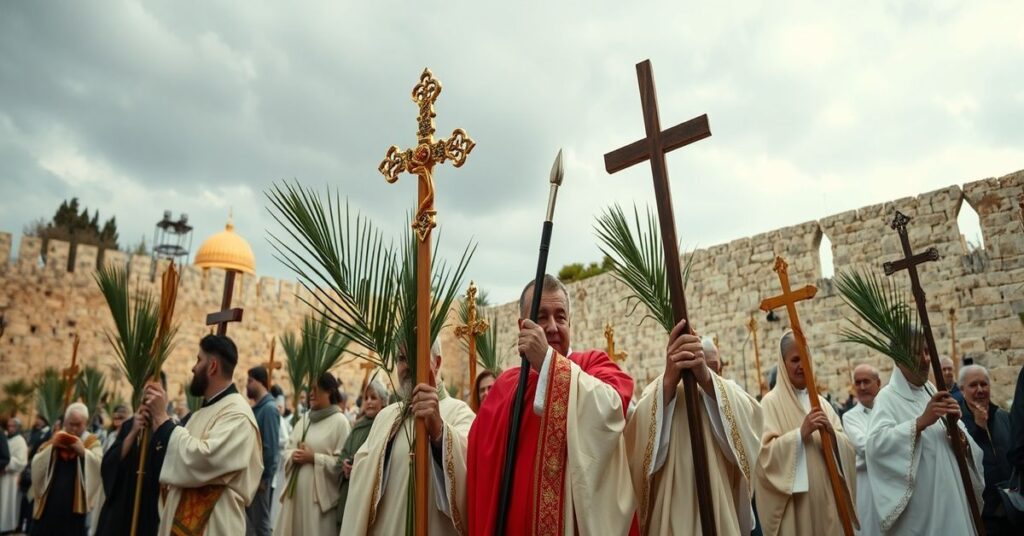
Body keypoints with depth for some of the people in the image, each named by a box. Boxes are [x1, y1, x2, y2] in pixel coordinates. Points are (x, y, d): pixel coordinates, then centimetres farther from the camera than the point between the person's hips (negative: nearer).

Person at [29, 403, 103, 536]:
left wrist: (83, 451, -21)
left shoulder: (92, 442, 3)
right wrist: (51, 447, -12)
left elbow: (101, 467, -11)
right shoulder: (56, 439, 12)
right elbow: (36, 465, 2)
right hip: (49, 503, 3)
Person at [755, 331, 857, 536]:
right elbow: (765, 453, -14)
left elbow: (847, 449, 6)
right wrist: (801, 433, -21)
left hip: (826, 499, 5)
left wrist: (832, 433, -13)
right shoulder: (770, 403, -6)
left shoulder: (821, 402, 11)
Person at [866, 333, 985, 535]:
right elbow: (876, 443, -26)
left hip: (950, 498, 7)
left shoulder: (932, 392, 12)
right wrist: (921, 422, -32)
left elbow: (964, 444, 9)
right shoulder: (888, 397, -10)